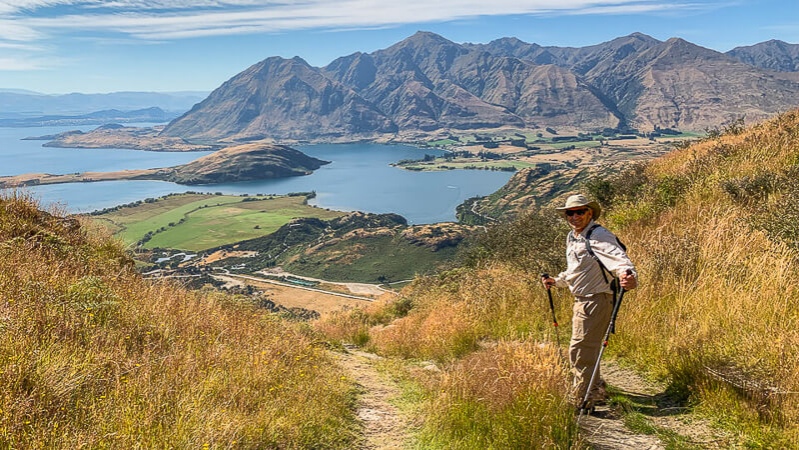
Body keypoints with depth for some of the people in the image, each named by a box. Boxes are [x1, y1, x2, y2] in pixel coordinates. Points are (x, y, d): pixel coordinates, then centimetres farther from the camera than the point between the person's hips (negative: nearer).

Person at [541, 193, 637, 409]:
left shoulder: (598, 236, -17)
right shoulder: (571, 237, 13)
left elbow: (618, 257, -36)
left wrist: (629, 276, -54)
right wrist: (556, 281, 34)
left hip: (596, 300, -10)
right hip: (581, 300, 10)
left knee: (580, 349, -8)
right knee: (587, 348, 21)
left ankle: (582, 398, 4)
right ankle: (596, 389, 38)